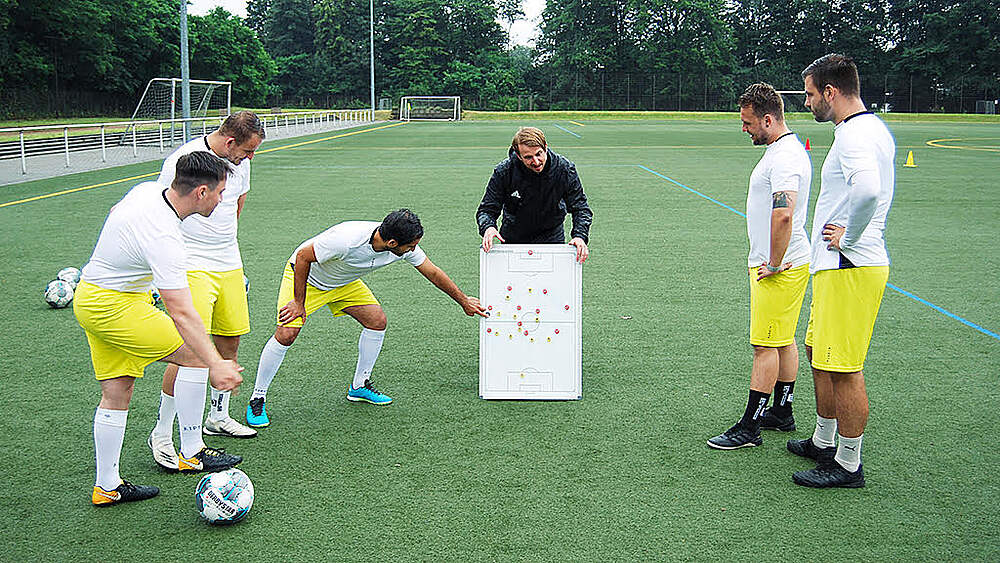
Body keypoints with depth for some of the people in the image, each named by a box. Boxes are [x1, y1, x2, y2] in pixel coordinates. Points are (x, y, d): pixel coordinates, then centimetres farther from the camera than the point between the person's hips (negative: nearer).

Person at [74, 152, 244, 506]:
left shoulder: (149, 190, -2)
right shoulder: (164, 237, -30)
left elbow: (115, 214, 22)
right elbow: (181, 314, -34)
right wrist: (215, 365, -35)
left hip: (89, 300, 10)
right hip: (114, 307, -10)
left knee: (116, 394, 12)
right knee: (195, 356, -6)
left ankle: (107, 486, 20)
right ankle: (192, 453, 3)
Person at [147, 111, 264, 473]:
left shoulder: (240, 163, 6)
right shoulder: (182, 161, -16)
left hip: (229, 266, 7)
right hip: (191, 269, -7)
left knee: (229, 341, 13)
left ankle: (218, 417, 32)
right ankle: (161, 434, -1)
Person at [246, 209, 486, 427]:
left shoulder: (406, 245, -21)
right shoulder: (346, 240, -41)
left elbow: (433, 273, -5)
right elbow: (303, 257, -28)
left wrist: (464, 301, 5)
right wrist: (299, 303, -22)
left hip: (344, 282, 6)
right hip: (304, 274, -6)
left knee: (377, 320, -3)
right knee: (286, 334, -18)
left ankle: (360, 386, 15)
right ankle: (257, 400, 0)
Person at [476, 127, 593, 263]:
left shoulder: (565, 169, -20)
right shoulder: (504, 172, -22)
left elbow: (581, 208, -12)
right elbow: (487, 209, -15)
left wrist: (580, 236, -30)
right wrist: (488, 227, -38)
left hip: (552, 237, 0)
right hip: (513, 239, 0)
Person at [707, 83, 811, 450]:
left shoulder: (785, 157, -20)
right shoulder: (780, 150, 14)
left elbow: (783, 215, -32)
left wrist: (774, 265, -22)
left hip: (779, 269, -10)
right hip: (783, 264, 10)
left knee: (766, 346, -5)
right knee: (784, 341, 16)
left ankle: (749, 428, 0)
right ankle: (782, 413, 27)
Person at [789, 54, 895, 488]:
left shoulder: (856, 135, -19)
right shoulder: (869, 128, 16)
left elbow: (868, 190, -38)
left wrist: (849, 239, -23)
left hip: (849, 269, -11)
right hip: (836, 267, 11)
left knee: (843, 368, -3)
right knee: (819, 354, 21)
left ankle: (848, 465, 7)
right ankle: (823, 442, 34)